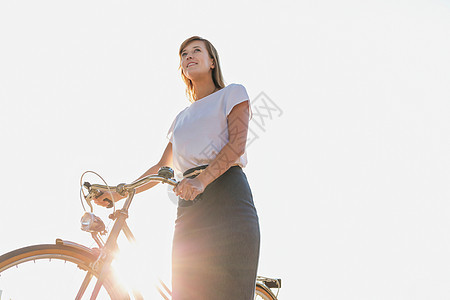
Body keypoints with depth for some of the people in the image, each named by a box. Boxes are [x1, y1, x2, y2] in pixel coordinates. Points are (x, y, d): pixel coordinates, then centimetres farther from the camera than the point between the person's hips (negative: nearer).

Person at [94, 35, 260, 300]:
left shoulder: (232, 93, 13)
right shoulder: (182, 117, 29)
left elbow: (237, 143, -4)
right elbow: (162, 167, 25)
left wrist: (202, 180, -19)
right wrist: (119, 192, 12)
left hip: (226, 197, -5)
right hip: (190, 207, 5)